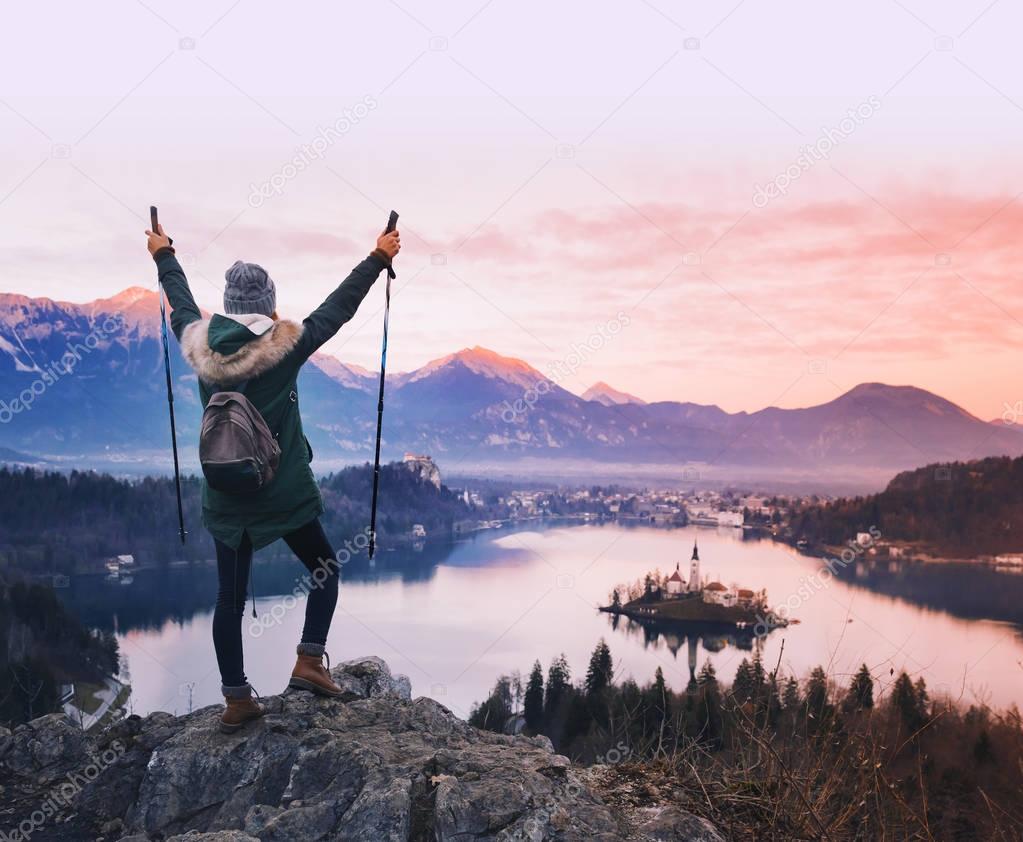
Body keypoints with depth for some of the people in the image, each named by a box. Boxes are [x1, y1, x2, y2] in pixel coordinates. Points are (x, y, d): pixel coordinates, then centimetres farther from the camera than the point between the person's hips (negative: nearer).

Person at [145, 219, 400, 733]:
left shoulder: (199, 347, -2)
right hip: (285, 494, -3)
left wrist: (163, 256, 34)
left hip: (225, 496, 4)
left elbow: (180, 304, 17)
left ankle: (236, 701, 17)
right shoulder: (285, 348, -12)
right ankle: (309, 662, 7)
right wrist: (379, 258, 5)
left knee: (230, 596, 10)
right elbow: (339, 307, -5)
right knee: (324, 568, 18)